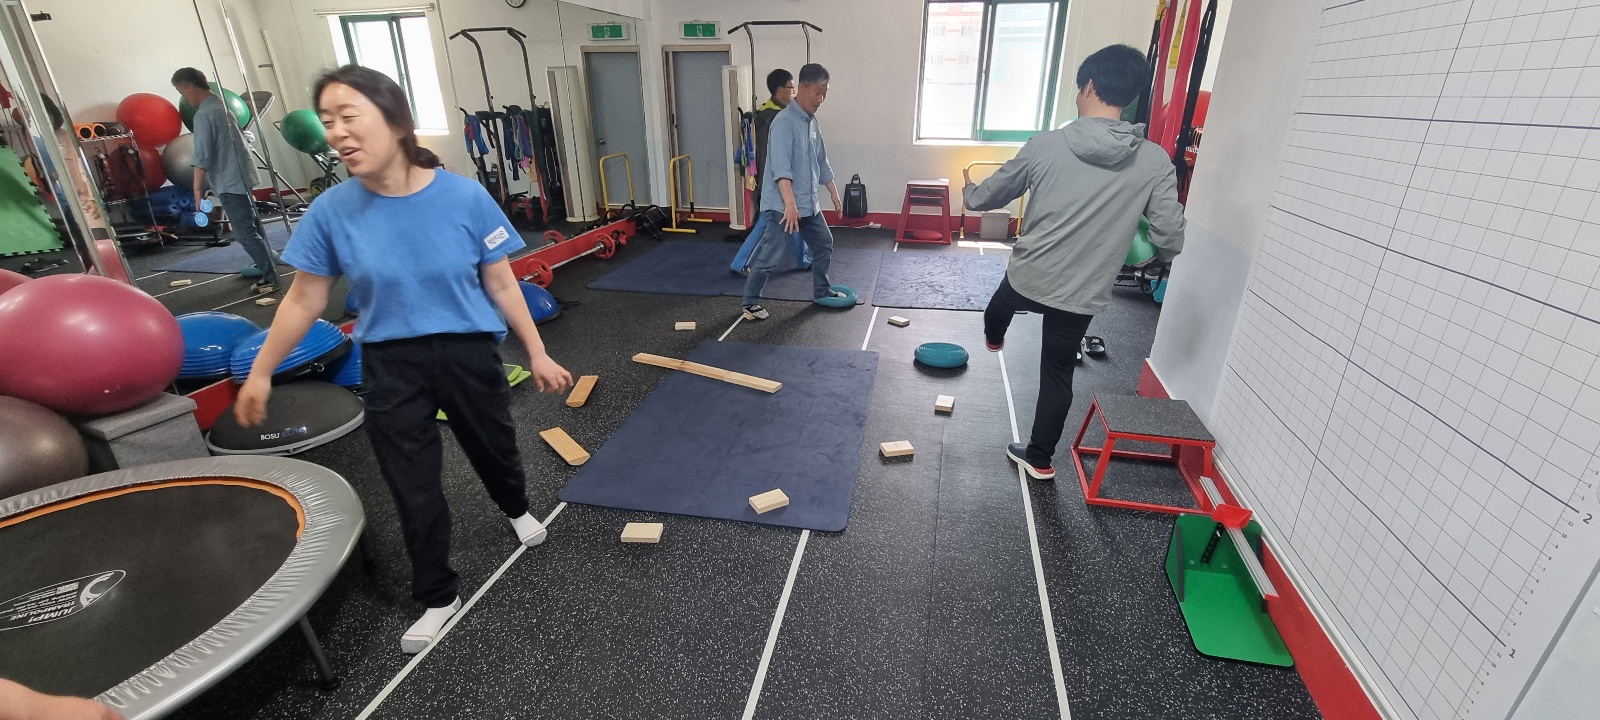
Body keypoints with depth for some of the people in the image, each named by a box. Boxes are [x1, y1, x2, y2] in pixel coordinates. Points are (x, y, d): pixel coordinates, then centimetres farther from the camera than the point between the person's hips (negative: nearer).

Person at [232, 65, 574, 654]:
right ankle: (438, 599, 31)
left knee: (495, 451, 21)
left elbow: (501, 283, -6)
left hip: (469, 355, -1)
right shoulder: (332, 211, -9)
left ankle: (516, 510, 56)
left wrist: (536, 354, -3)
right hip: (392, 366, 1)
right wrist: (260, 373, 9)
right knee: (415, 494, 9)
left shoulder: (464, 197, -14)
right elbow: (304, 299, 2)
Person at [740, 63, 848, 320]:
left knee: (824, 244, 19)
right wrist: (790, 205, -36)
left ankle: (822, 291, 36)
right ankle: (750, 303, 8)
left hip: (809, 203, 9)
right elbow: (781, 168, -28)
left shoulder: (813, 122, 12)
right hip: (783, 205, -9)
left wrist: (834, 192, 24)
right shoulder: (785, 122, -17)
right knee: (770, 256, -6)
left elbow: (821, 162, 22)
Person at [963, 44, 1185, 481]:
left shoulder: (1046, 145, -10)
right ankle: (1040, 458, 30)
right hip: (1084, 294, 1)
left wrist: (968, 193, 27)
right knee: (1058, 375, 17)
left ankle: (993, 339, 69)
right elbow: (1170, 240, -8)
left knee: (1001, 305, 35)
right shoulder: (1156, 161, -9)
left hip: (1028, 277, 0)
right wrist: (1150, 256, 16)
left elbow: (989, 196, 3)